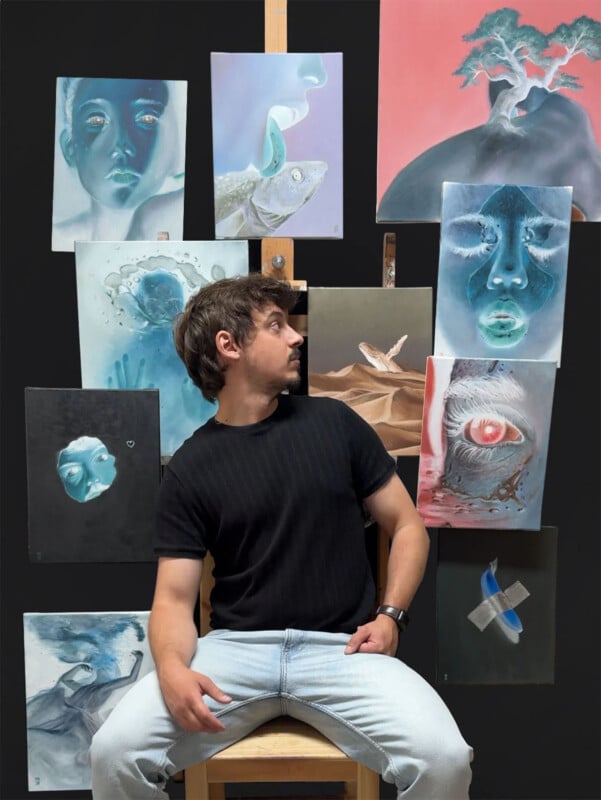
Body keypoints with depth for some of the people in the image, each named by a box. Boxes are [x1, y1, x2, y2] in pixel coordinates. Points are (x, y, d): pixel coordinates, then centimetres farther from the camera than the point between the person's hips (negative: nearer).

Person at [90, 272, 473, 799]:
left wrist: (391, 615, -6)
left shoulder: (334, 422, 4)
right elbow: (175, 596, 0)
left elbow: (407, 525, 9)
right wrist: (172, 667, -21)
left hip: (340, 648, 0)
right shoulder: (189, 469, 2)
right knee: (116, 752, -20)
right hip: (235, 647, 0)